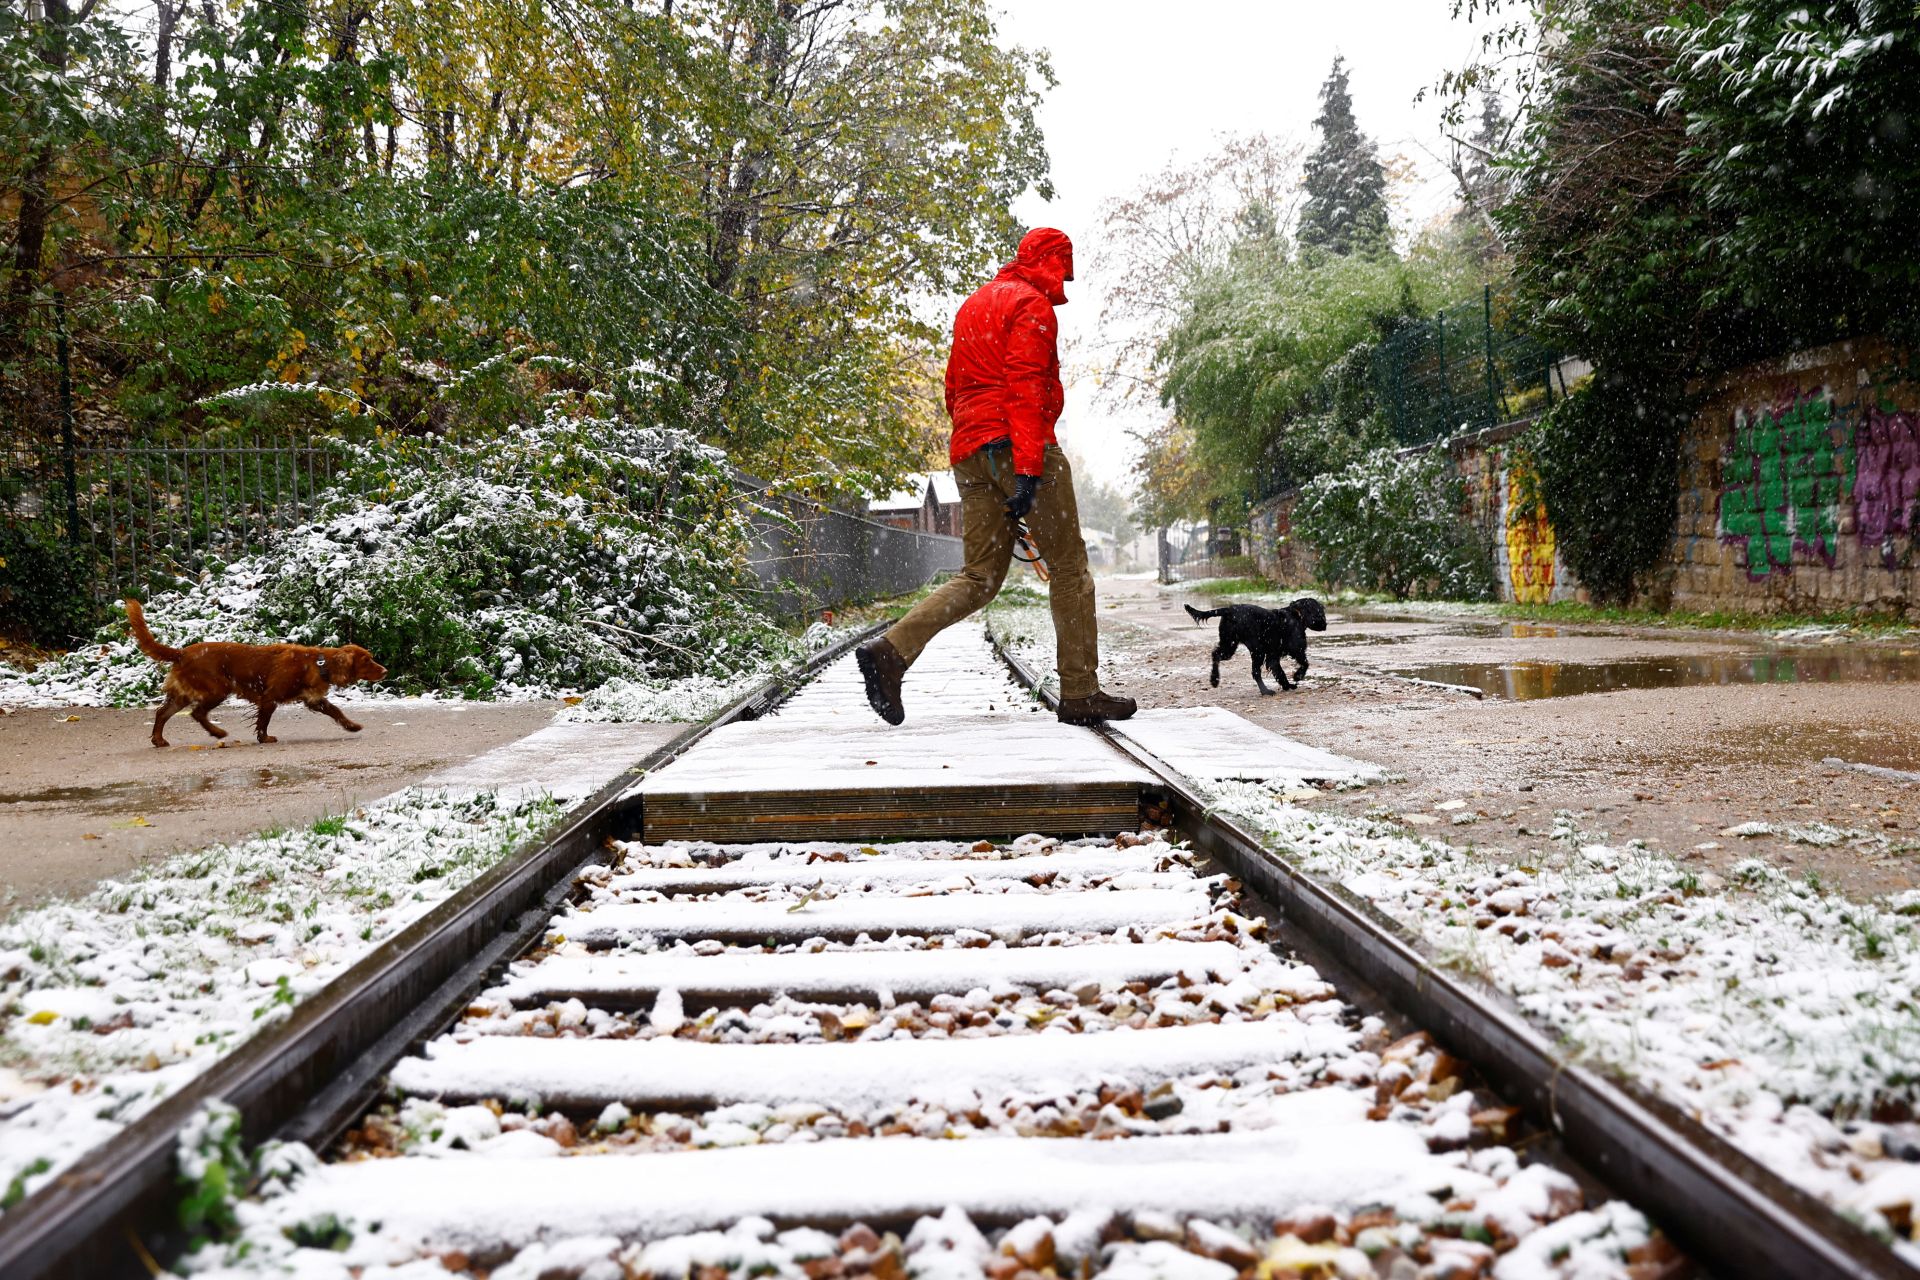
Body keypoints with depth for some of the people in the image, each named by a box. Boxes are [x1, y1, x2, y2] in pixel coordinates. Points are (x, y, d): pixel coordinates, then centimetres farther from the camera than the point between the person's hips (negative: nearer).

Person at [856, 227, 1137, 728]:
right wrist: (1029, 469, -22)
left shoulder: (973, 305, 25)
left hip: (969, 453, 9)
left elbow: (954, 387, 26)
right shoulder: (1031, 304, -4)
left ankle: (890, 651, -9)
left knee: (981, 576, 7)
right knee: (1069, 565, 0)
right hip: (1018, 447, -8)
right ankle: (1080, 695, 1)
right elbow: (1025, 386, -16)